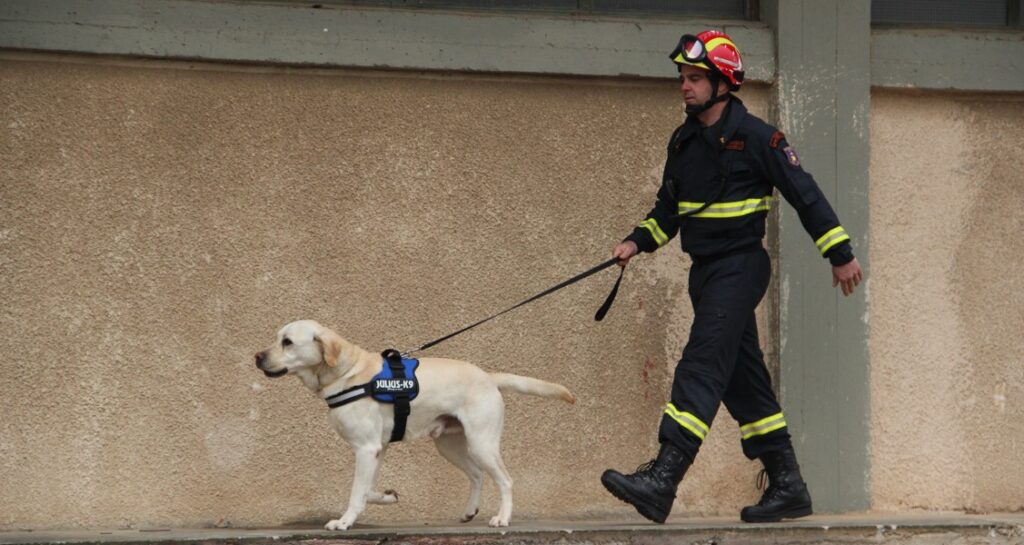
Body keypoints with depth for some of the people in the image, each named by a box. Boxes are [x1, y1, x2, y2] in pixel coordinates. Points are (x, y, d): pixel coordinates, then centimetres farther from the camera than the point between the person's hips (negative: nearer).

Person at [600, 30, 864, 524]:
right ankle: (787, 487, 16)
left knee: (702, 366, -18)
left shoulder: (755, 137, -10)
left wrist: (840, 254, -7)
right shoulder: (683, 142, 12)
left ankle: (663, 480, -29)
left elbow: (805, 195, -7)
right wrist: (638, 242, 6)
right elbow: (669, 206, 22)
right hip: (705, 272, 8)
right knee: (741, 378, 9)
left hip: (740, 267, -8)